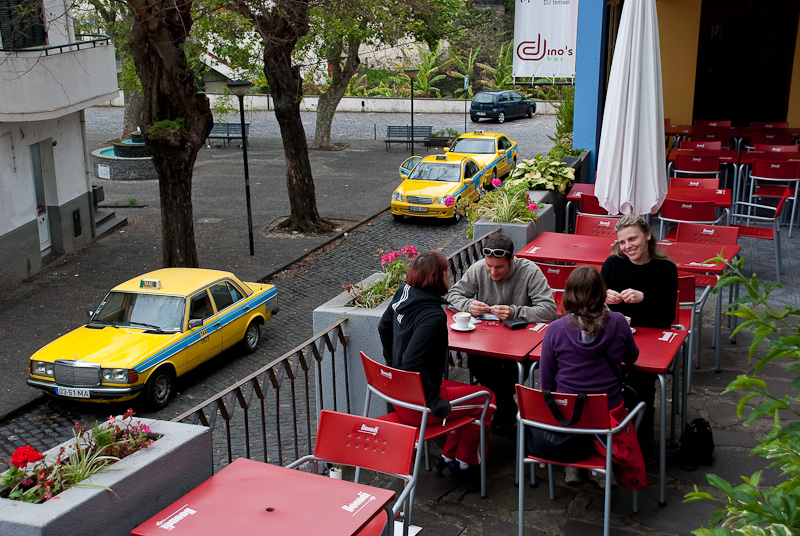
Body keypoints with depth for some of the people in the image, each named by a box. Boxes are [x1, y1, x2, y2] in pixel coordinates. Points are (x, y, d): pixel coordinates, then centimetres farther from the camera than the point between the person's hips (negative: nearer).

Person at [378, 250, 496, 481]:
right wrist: (436, 402, -23)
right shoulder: (433, 316, -28)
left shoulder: (404, 292, -2)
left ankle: (448, 458, 29)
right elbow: (412, 363, -33)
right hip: (417, 406, -9)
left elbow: (384, 327, 14)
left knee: (469, 391, 25)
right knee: (486, 399, 9)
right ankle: (462, 464, 22)